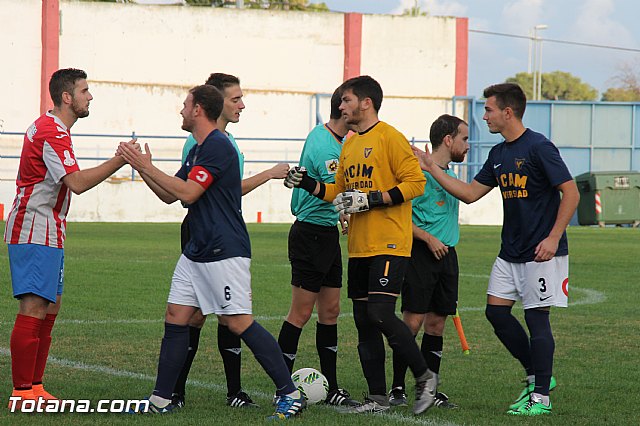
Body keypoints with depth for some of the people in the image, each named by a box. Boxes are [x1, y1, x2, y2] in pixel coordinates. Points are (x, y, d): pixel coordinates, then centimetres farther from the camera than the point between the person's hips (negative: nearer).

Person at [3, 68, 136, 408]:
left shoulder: (50, 127, 18)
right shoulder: (52, 132, -16)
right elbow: (76, 182, -24)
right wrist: (120, 161, -21)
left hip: (48, 233, 11)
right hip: (34, 232, -11)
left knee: (50, 309, 11)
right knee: (33, 309, -13)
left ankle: (34, 387, 14)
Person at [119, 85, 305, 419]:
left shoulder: (218, 147, -15)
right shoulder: (198, 150, 17)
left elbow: (188, 192, -21)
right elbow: (170, 195, 23)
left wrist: (148, 167, -13)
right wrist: (142, 168, 12)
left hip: (225, 252, -10)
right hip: (196, 251, 10)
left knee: (239, 323, -11)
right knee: (175, 318, 7)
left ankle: (290, 395, -7)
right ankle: (162, 399, 12)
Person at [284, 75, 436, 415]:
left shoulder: (390, 138, -9)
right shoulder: (349, 145, 17)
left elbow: (415, 183, -14)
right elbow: (339, 192, 23)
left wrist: (371, 200, -19)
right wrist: (307, 184, 8)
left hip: (389, 245, -8)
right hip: (359, 247, 8)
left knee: (381, 313, -17)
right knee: (363, 321, 6)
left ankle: (424, 377, -1)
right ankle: (377, 398, 12)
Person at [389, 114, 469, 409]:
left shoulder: (449, 174, 17)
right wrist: (428, 238, -19)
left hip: (446, 254, 8)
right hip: (421, 253, -8)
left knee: (437, 323, 7)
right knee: (413, 321, -8)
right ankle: (397, 388, -2)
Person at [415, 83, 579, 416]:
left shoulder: (538, 147, -14)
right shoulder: (498, 154, 11)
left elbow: (571, 192, -16)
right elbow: (470, 193, 15)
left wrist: (553, 238, -20)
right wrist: (433, 169, 10)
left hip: (542, 254, -8)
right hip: (510, 252, 8)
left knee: (536, 317, -6)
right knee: (496, 311, 5)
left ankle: (541, 396, 2)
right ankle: (536, 376, 19)